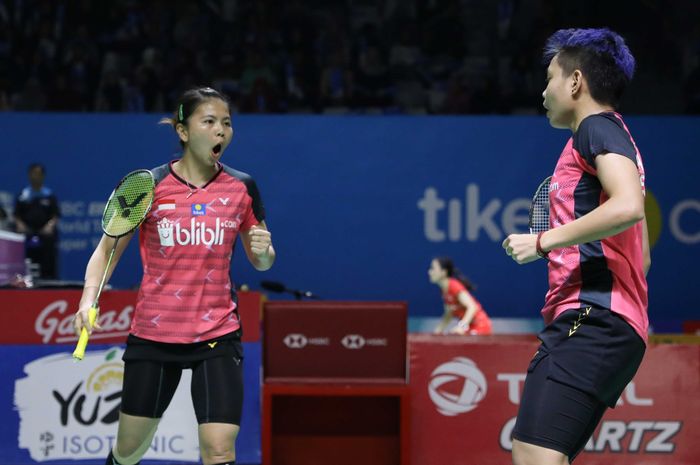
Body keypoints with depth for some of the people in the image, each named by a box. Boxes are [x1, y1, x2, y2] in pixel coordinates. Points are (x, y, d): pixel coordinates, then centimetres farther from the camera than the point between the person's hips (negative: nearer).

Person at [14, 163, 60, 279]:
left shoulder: (49, 195, 6)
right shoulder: (23, 195, 7)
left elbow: (56, 215, 4)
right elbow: (17, 215, 7)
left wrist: (50, 225, -14)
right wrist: (20, 225, -12)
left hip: (46, 234, 0)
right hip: (28, 235, 0)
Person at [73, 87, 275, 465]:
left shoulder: (242, 188, 2)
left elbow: (261, 262, 12)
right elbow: (107, 249, 2)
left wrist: (263, 250, -11)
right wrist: (88, 300, -15)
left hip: (217, 335, 0)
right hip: (152, 334, 0)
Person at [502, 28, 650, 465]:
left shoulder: (597, 127, -2)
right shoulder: (614, 136, 28)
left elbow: (628, 206, -22)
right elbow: (640, 256, 32)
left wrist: (544, 241, -16)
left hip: (590, 320, -11)